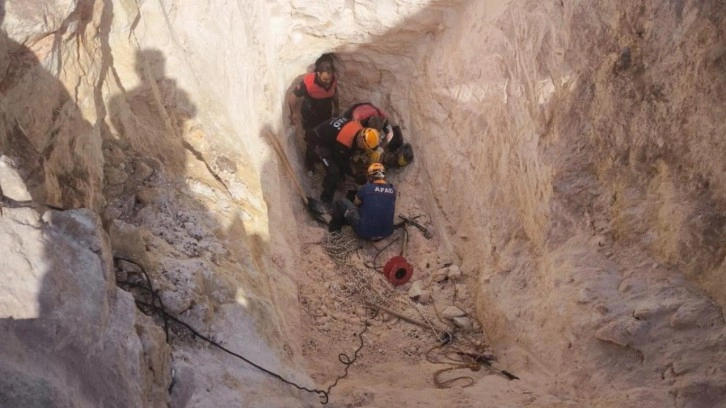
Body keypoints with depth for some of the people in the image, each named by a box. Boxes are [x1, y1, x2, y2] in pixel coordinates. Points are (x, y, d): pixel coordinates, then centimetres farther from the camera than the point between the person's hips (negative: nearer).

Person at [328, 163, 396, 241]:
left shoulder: (366, 188, -11)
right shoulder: (392, 190, 0)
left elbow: (355, 203, 10)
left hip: (365, 232, -4)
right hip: (386, 233, 5)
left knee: (341, 202, 10)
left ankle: (335, 227, 32)